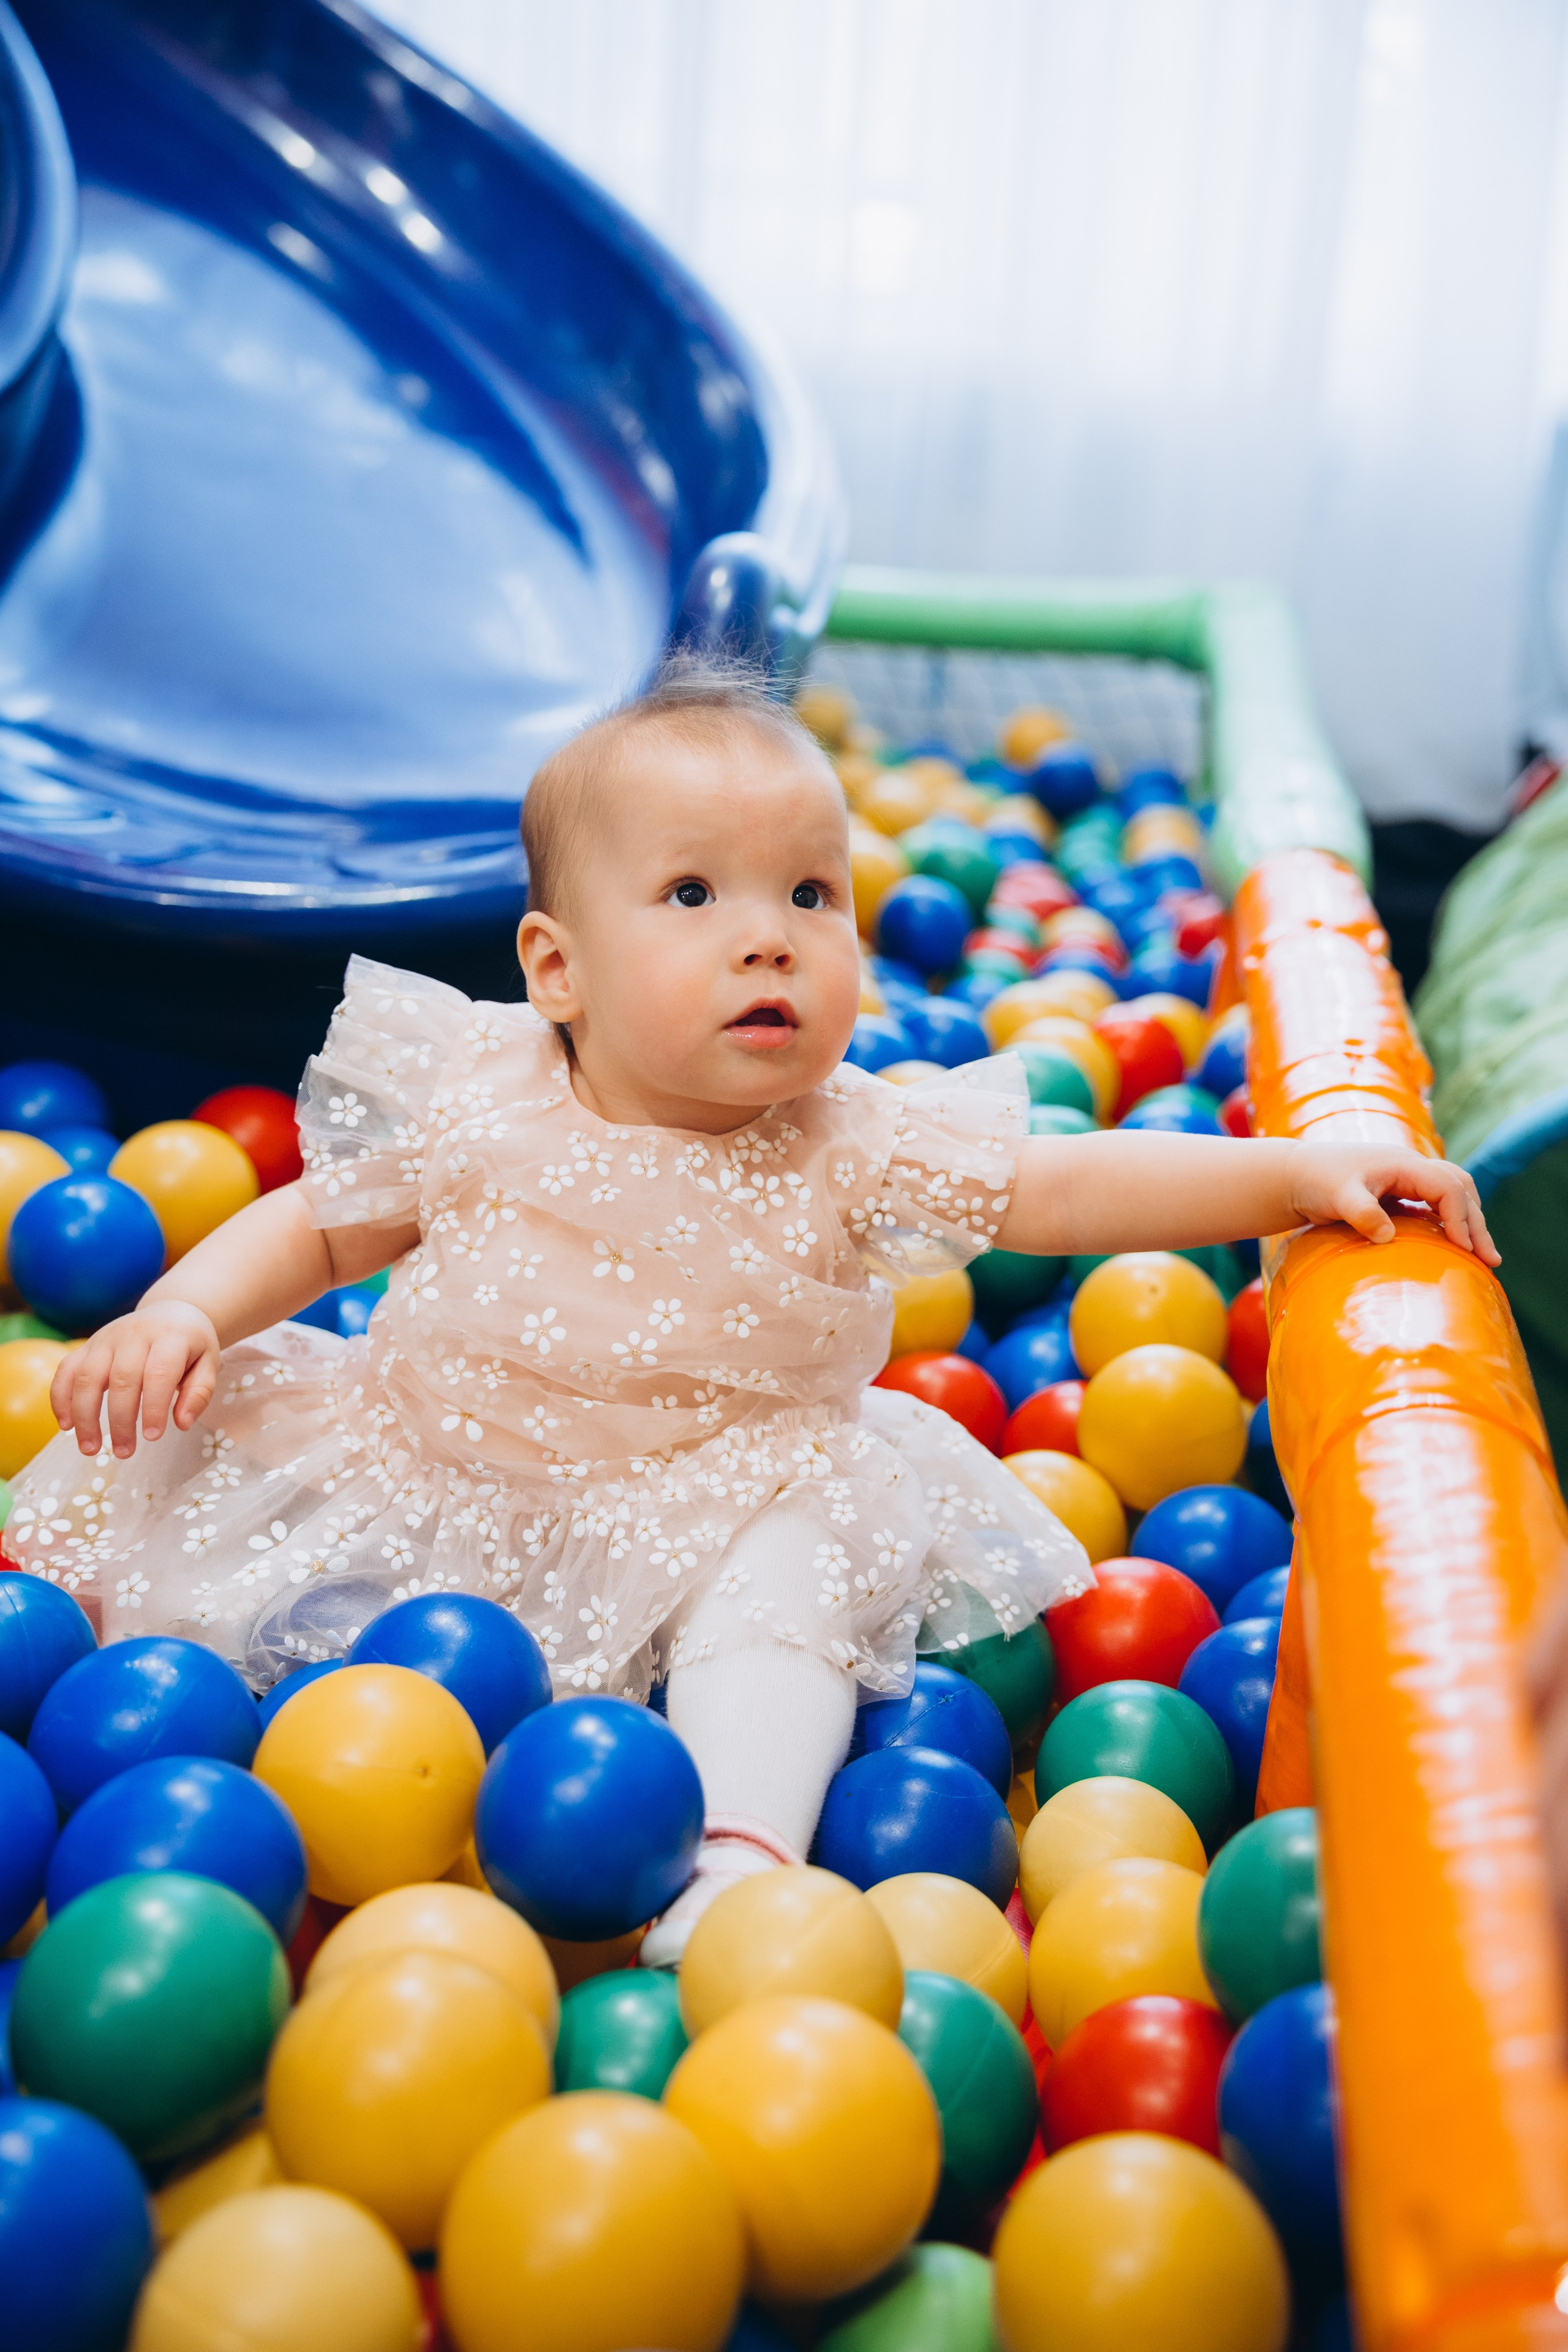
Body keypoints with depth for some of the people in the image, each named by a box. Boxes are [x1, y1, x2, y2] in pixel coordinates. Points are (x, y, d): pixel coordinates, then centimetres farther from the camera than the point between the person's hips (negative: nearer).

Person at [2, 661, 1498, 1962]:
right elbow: (318, 1226, 4)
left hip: (693, 1510, -1)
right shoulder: (471, 1100, -10)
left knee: (790, 1565, -28)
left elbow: (1069, 1191, -19)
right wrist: (182, 1311, -13)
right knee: (192, 1430, -7)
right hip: (422, 1463, 2)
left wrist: (1301, 1170, -29)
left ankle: (743, 1849, -31)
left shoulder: (852, 1151, -14)